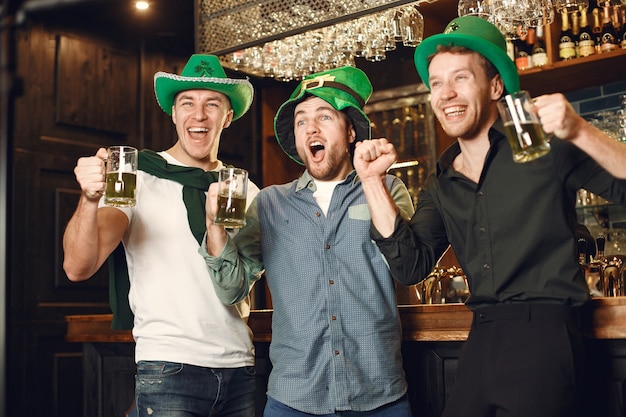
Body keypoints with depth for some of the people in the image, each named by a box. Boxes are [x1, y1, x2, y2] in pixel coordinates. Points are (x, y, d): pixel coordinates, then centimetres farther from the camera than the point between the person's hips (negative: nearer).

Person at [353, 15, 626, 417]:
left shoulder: (542, 144, -5)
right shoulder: (441, 185, 12)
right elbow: (412, 264, 2)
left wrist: (580, 133, -28)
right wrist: (372, 181, -1)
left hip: (544, 333, -5)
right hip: (481, 339, 6)